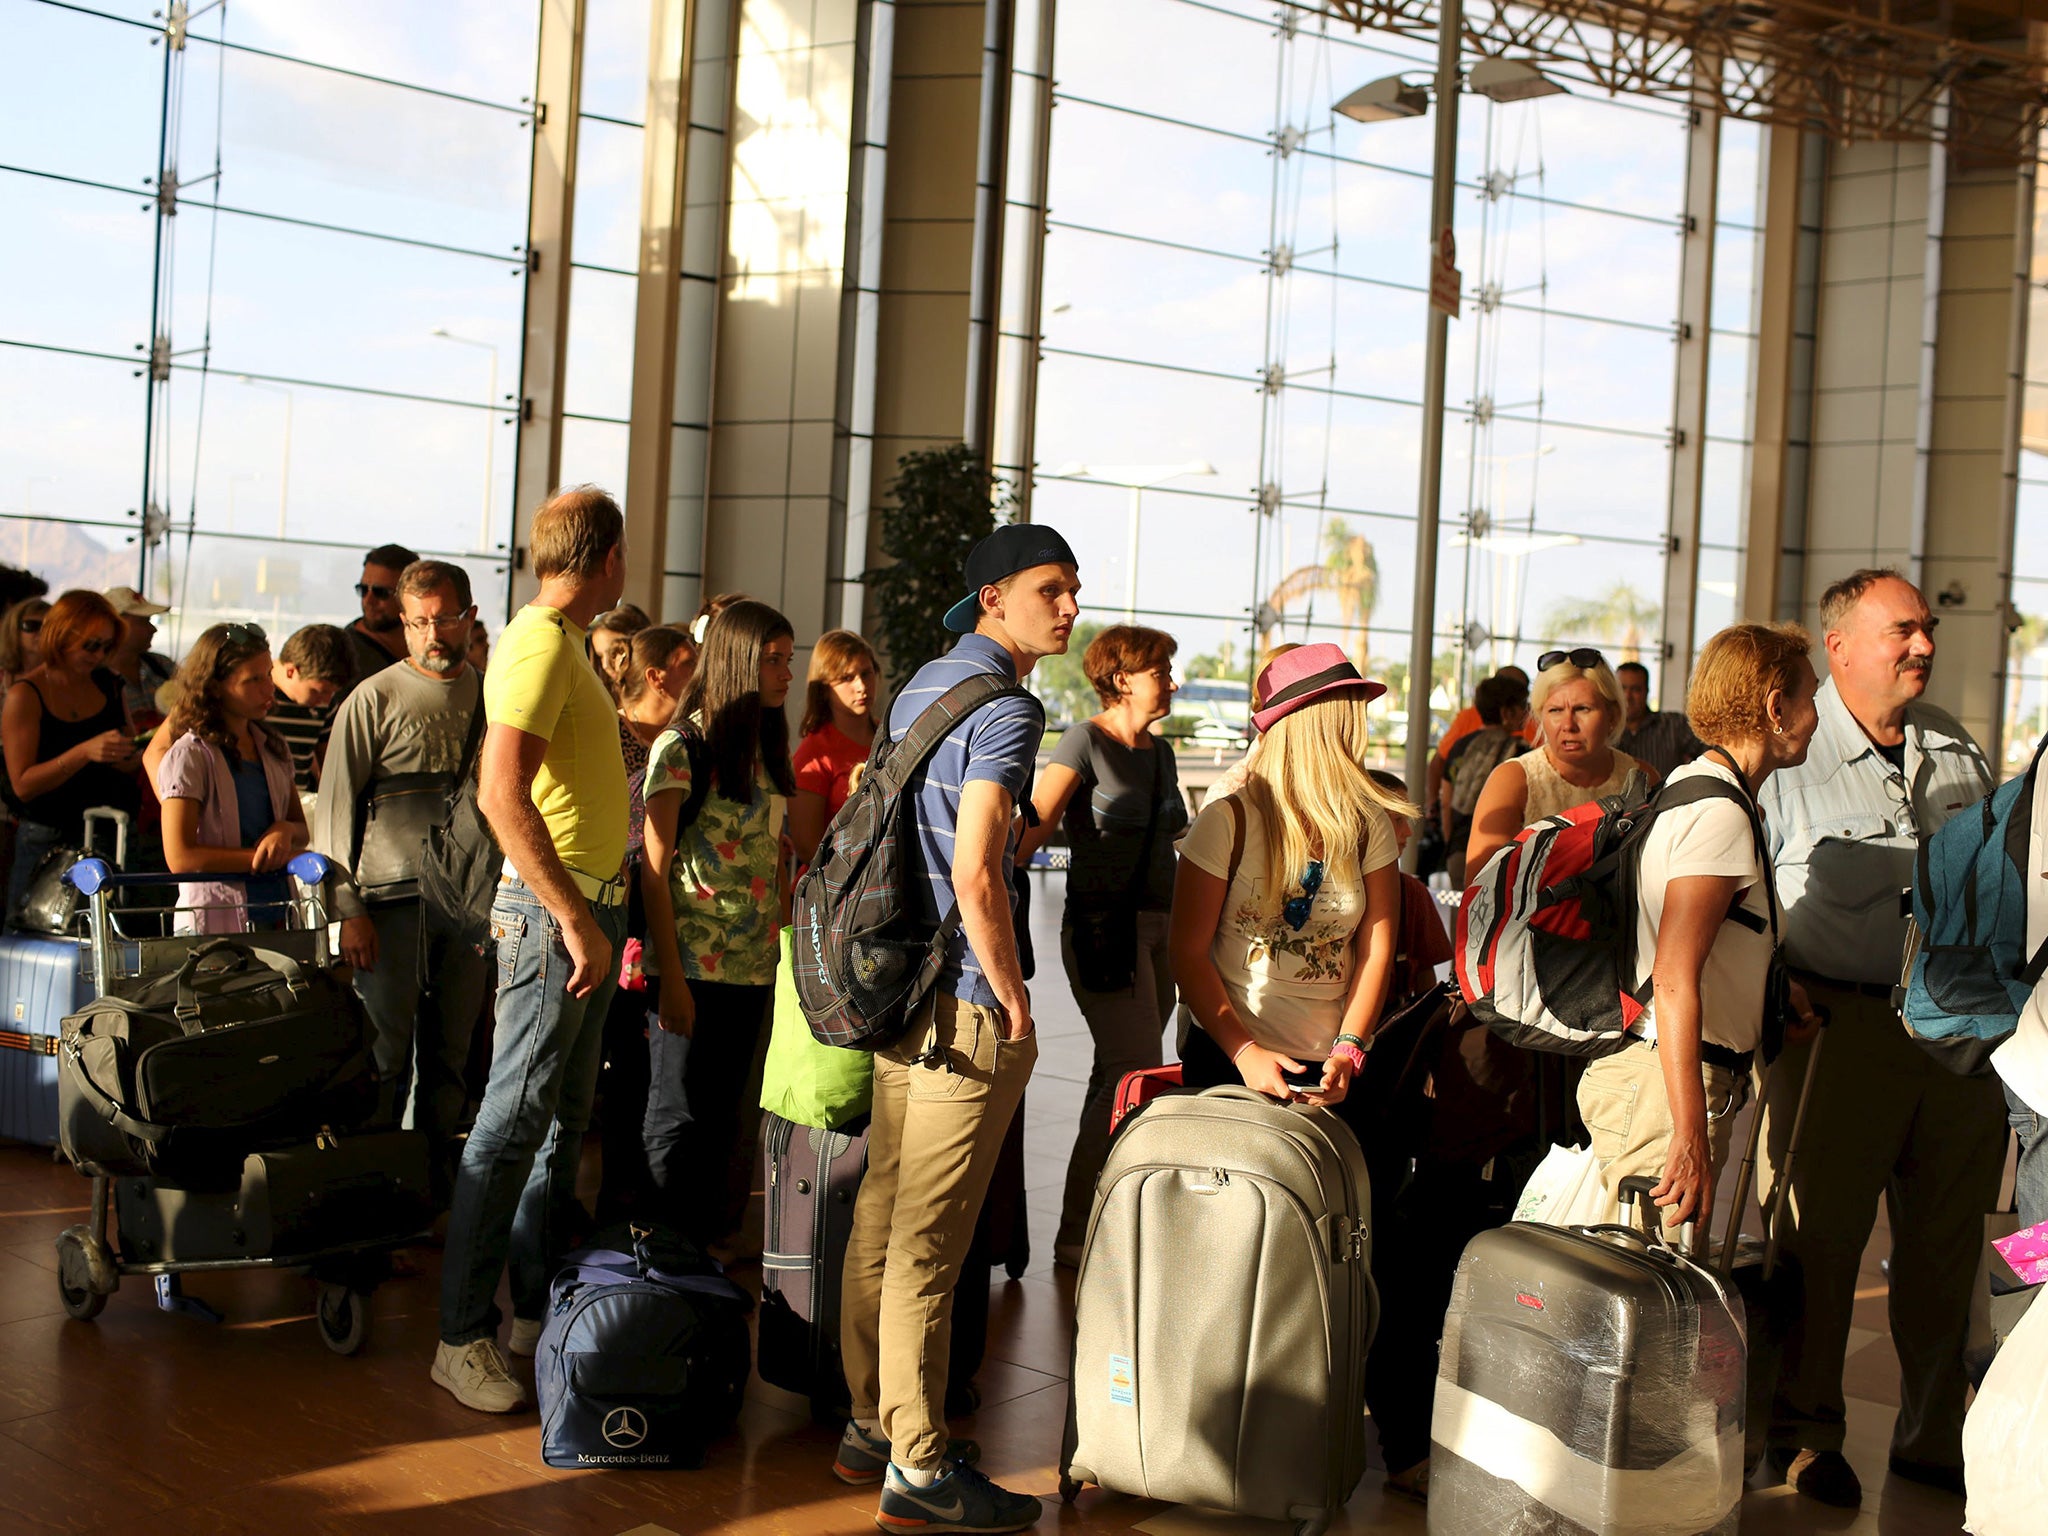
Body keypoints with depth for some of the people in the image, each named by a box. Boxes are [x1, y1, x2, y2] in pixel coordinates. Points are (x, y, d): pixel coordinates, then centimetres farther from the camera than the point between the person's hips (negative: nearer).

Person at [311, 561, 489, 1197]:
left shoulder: (490, 696, 12)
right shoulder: (374, 699, 1)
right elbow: (335, 809, -1)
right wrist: (349, 908, -9)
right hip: (394, 899, -3)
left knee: (452, 1053, 7)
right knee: (384, 1054, -2)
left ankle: (437, 1177, 16)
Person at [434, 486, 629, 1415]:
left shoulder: (563, 643, 17)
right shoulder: (539, 644, -14)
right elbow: (501, 793, -25)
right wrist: (572, 917, -26)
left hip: (588, 909, 10)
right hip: (554, 910, -10)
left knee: (564, 1120, 14)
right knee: (514, 1122, -7)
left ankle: (537, 1309, 23)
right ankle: (464, 1337, -3)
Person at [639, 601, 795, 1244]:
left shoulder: (767, 749, 12)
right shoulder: (683, 746, -8)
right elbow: (653, 870, -10)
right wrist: (672, 979, -15)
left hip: (751, 967, 6)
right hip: (692, 966, -6)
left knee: (721, 1118, 12)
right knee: (679, 1118, 1)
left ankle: (705, 1244, 22)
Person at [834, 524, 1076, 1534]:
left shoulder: (919, 688, 15)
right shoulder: (1006, 708, -14)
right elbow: (975, 873, -23)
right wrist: (1014, 1001, -13)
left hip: (901, 988, 9)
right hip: (966, 1005, -9)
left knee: (882, 1213, 14)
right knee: (929, 1240, -5)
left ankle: (870, 1426, 24)